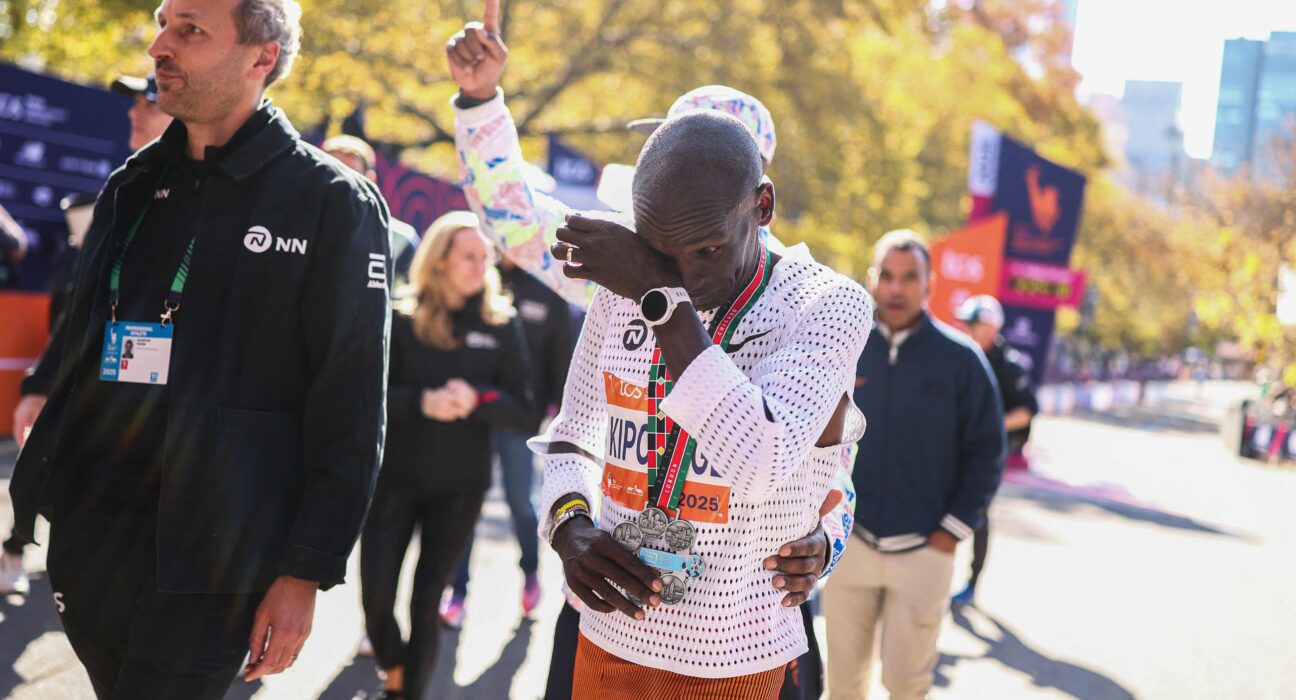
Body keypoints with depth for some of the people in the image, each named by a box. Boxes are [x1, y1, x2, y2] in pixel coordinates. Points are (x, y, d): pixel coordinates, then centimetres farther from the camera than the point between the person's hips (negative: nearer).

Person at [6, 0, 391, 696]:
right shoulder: (131, 188, 13)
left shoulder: (332, 204, -6)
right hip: (86, 532, 6)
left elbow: (350, 414, -8)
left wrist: (305, 573, -12)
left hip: (204, 559, -6)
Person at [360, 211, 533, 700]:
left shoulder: (502, 324, 0)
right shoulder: (401, 317, -3)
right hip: (395, 475, 0)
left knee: (428, 598, 5)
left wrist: (477, 400, -21)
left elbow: (522, 409, -2)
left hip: (461, 484, 0)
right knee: (375, 591, -3)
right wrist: (422, 402, -23)